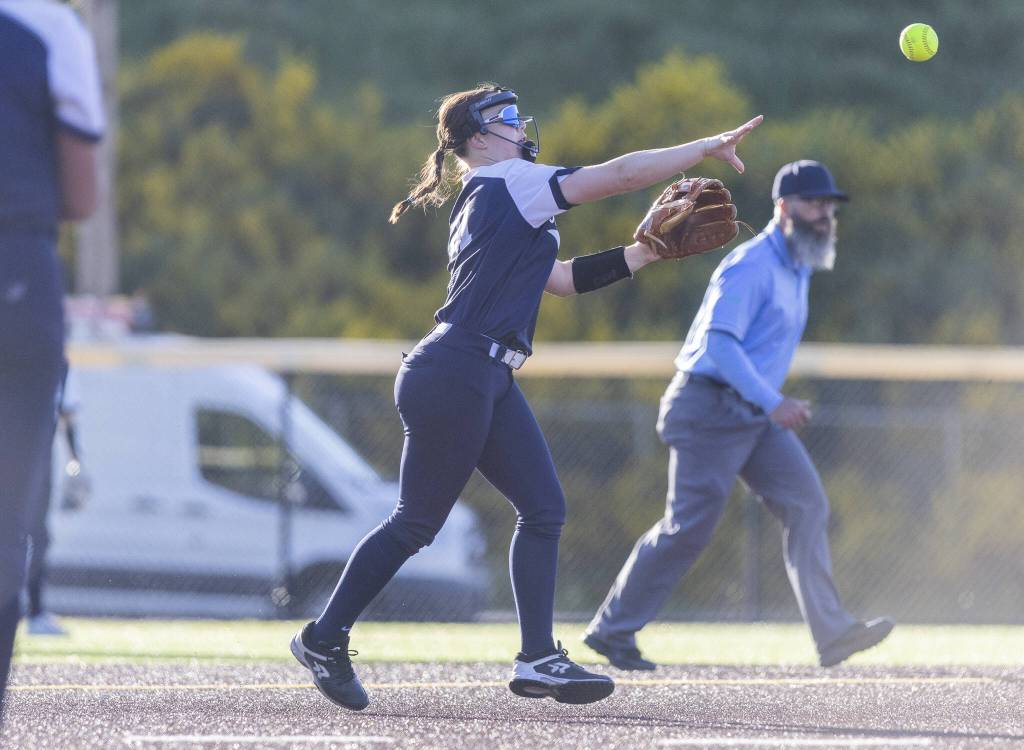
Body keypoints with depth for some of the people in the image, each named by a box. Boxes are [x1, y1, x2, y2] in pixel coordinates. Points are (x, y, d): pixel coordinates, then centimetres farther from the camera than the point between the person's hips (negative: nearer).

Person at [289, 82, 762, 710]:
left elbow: (563, 279, 22)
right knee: (417, 523, -2)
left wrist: (648, 252, 16)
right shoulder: (508, 184, -7)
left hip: (489, 383, 10)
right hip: (453, 375, -10)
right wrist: (710, 148, -6)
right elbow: (620, 175, -11)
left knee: (544, 509, 2)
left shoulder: (487, 204, 21)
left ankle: (538, 659, -1)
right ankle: (324, 638, 9)